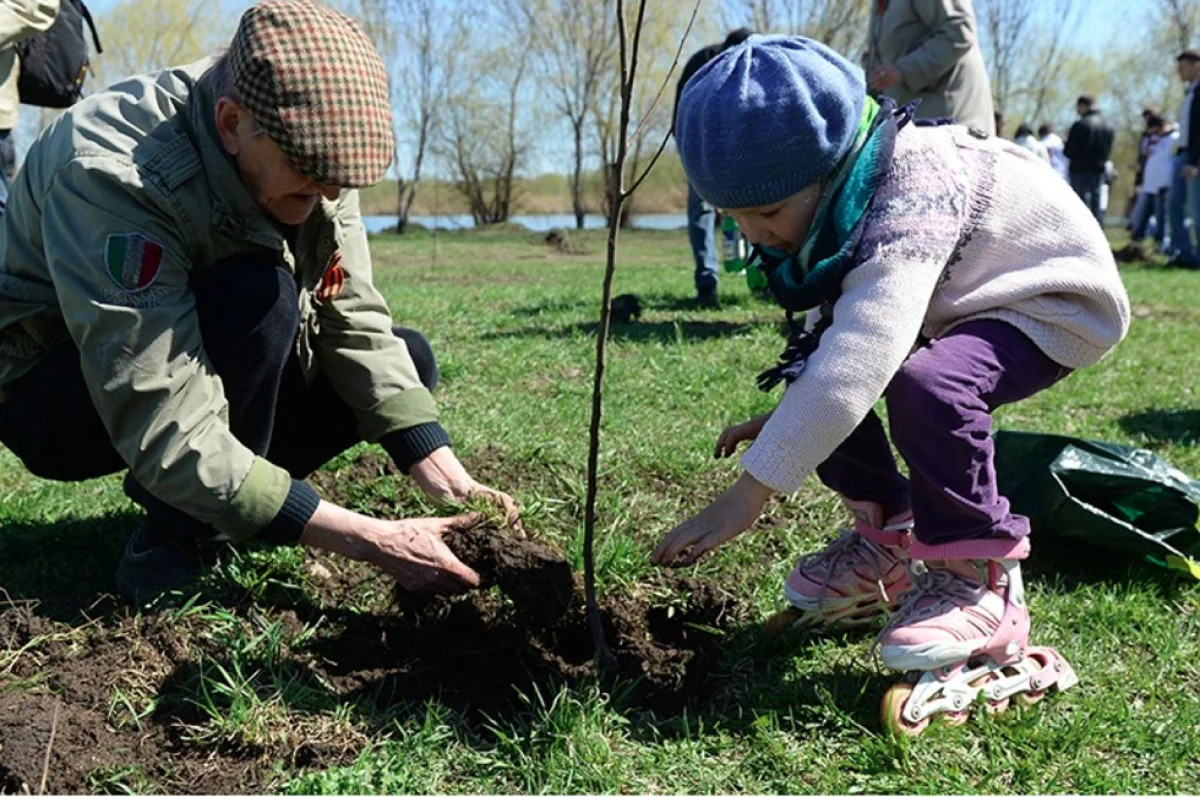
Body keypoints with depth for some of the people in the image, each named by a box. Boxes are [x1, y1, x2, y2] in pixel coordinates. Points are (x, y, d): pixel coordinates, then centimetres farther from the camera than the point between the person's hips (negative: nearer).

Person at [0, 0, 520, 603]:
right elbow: (167, 434, -39)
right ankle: (177, 533, -15)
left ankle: (217, 503, 0)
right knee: (258, 297, -34)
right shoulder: (111, 174, -36)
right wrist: (372, 541, -40)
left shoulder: (303, 144, -16)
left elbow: (354, 323, -13)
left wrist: (449, 480, -24)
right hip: (50, 395, -7)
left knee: (407, 359, -8)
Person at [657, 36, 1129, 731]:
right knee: (814, 366, -7)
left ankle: (978, 580, -17)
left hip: (1053, 304, -9)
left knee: (926, 383, -36)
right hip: (951, 306, 9)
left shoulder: (911, 199, -36)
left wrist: (750, 493, -47)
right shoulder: (828, 199, -8)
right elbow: (836, 329, 8)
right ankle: (889, 536, 9)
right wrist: (786, 417, -4)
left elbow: (860, 357, -46)